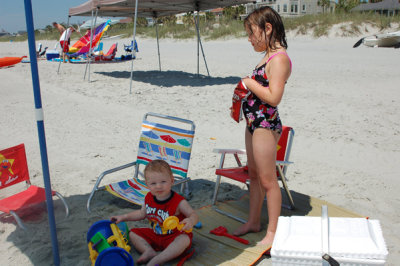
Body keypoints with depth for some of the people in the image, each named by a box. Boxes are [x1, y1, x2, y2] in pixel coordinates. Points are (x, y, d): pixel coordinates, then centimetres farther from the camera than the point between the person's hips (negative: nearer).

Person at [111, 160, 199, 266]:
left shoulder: (179, 201, -21)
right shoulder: (149, 198, -3)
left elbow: (194, 215, -22)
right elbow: (142, 213, 16)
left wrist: (191, 221, -46)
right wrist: (124, 217, 14)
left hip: (173, 237, -6)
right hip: (154, 236, 6)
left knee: (185, 240, -36)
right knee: (133, 233, 1)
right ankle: (149, 252, -21)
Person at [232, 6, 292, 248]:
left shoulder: (279, 58, -18)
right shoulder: (269, 56, 12)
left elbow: (274, 97, -27)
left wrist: (250, 83, -16)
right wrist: (247, 88, 3)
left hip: (266, 125, -10)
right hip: (255, 122, 10)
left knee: (267, 180, 0)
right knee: (254, 175, 19)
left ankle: (273, 231, 14)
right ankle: (254, 221, 34)